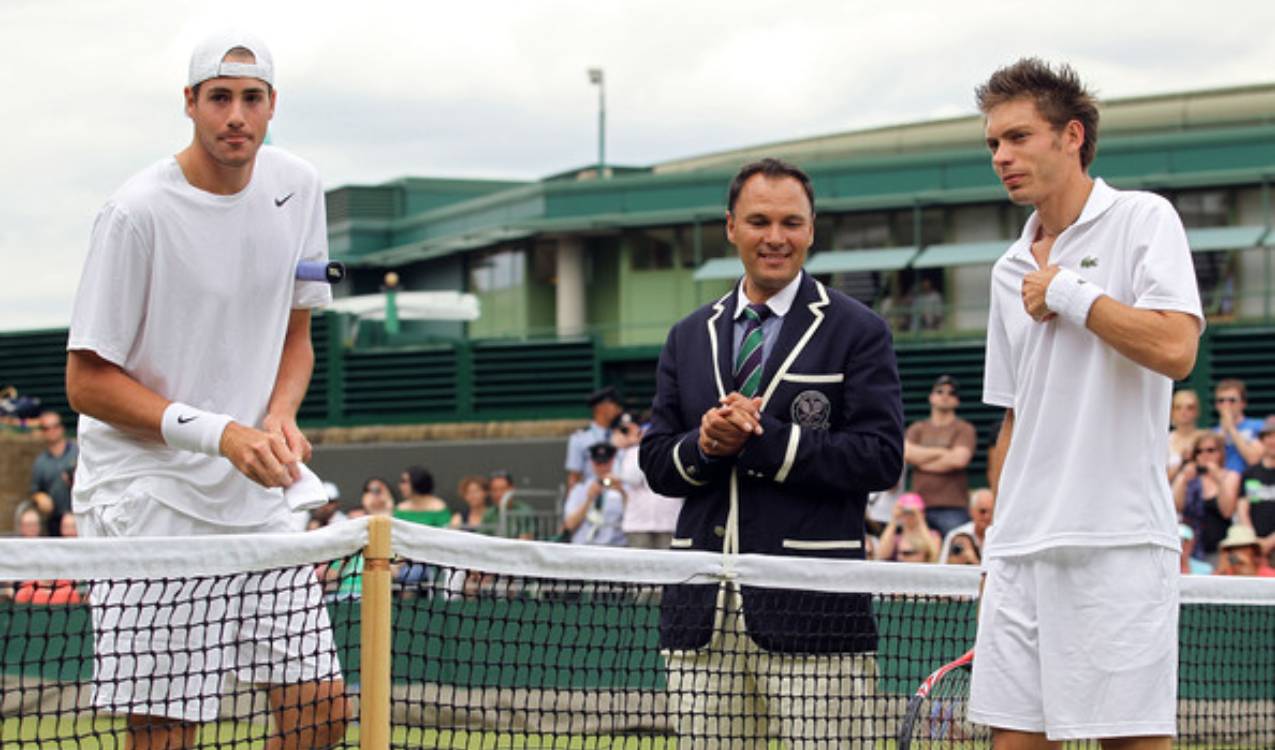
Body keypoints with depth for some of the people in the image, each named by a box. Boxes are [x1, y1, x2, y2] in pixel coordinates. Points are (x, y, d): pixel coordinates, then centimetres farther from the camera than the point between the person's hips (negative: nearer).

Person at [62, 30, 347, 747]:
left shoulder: (299, 187, 5)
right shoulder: (137, 213, -13)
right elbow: (87, 383, -11)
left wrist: (279, 417, -4)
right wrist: (221, 434, -20)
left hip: (256, 496, 6)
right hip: (147, 499, -6)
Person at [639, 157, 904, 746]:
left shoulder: (857, 332, 3)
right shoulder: (688, 338, 18)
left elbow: (881, 458, -8)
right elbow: (655, 462, 15)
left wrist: (762, 439, -14)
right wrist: (703, 447, -8)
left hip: (811, 610, -4)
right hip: (703, 613, 4)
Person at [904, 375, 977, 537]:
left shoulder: (964, 429, 8)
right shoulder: (917, 428, 19)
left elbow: (959, 459, -8)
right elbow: (906, 453, 0)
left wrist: (922, 460, 0)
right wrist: (941, 452, -3)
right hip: (920, 505, 3)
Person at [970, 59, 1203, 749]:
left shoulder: (1142, 220, -1)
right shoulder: (1011, 271, 18)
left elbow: (1174, 350, -16)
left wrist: (1066, 293, -6)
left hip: (1116, 542, -6)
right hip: (1021, 550, 6)